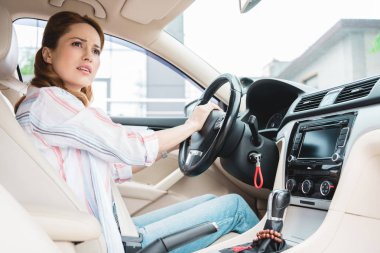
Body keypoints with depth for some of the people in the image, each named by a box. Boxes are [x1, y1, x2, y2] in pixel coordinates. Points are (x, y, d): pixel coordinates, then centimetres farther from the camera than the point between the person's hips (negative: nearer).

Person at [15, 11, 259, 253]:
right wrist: (192, 124, -2)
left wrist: (176, 141, 14)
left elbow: (116, 167, 14)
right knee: (234, 206, 0)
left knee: (211, 201, 14)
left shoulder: (64, 107, 13)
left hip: (110, 228, 9)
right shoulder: (46, 101, -16)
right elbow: (132, 148, -18)